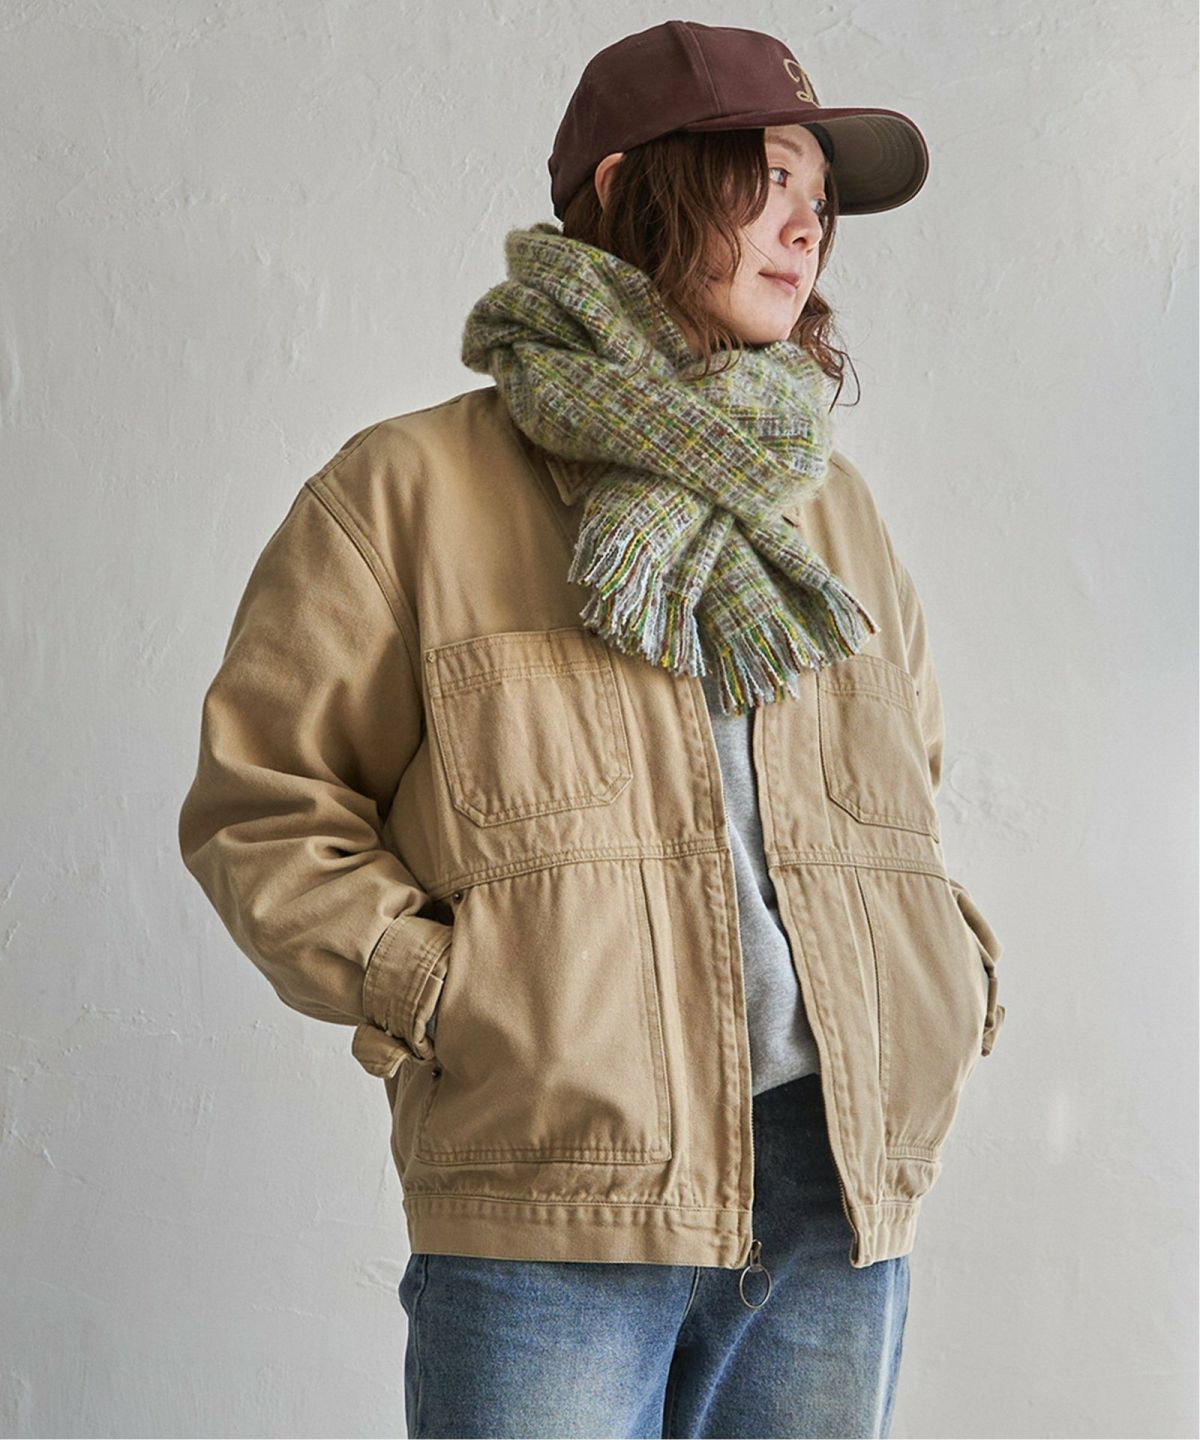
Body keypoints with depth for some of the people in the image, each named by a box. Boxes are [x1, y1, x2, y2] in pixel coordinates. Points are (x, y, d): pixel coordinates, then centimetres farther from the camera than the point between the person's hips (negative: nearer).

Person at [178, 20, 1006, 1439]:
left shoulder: (824, 498, 18)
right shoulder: (414, 486, 2)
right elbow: (260, 802, 1)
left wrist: (946, 975, 13)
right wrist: (435, 993, -10)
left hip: (838, 1182, 5)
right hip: (556, 1186, -4)